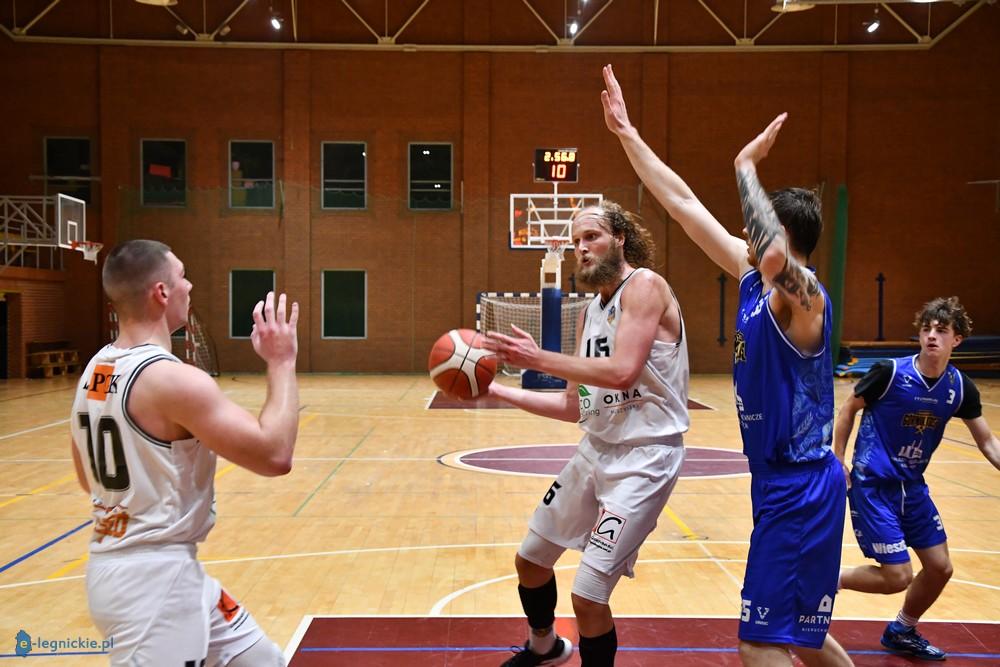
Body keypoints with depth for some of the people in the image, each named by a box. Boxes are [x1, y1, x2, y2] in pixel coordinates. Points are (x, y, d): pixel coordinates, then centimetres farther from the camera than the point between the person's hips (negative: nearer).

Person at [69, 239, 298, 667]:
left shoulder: (94, 372, 6)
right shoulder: (174, 378, -22)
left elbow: (89, 479, 17)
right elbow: (275, 454, -24)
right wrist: (281, 364, -14)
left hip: (120, 563, 9)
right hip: (155, 576, -9)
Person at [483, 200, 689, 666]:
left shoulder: (645, 285, -12)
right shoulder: (590, 313, 12)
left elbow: (623, 372, -26)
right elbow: (574, 407, 12)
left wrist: (538, 358, -21)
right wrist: (495, 391, 9)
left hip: (645, 457, -9)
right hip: (597, 448, 9)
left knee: (588, 593, -11)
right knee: (531, 558, 19)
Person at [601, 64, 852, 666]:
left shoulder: (803, 294, -17)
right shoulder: (755, 278, 6)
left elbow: (777, 255, -44)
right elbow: (683, 202, 7)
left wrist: (747, 165, -30)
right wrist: (626, 132, 8)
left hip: (800, 489, -9)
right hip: (782, 483, 9)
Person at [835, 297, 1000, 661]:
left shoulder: (961, 387, -3)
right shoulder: (890, 372, -18)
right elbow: (848, 409, -5)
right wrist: (838, 461, -8)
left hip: (912, 485, 6)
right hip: (872, 484, -6)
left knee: (940, 567, 11)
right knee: (898, 576, -10)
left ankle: (902, 631, 34)